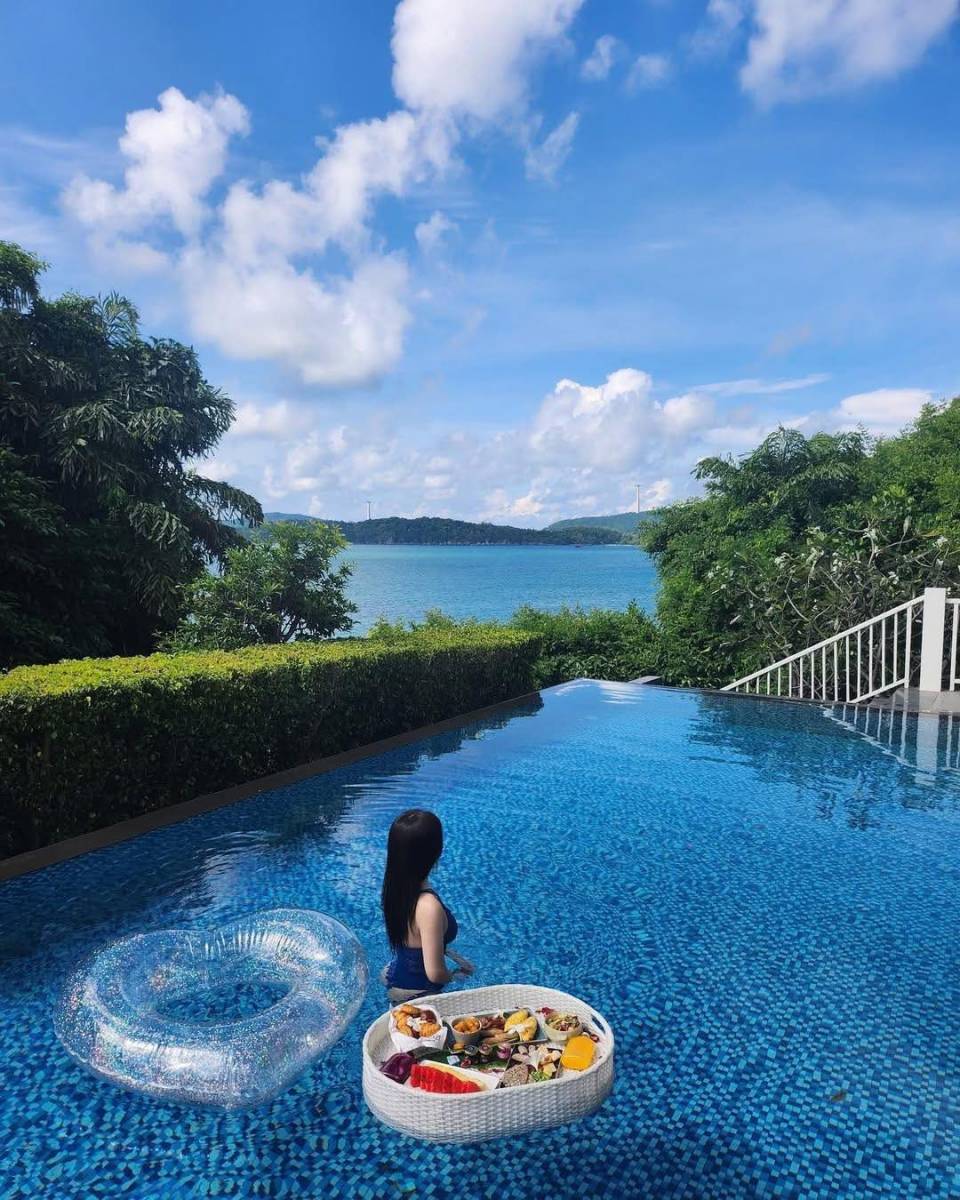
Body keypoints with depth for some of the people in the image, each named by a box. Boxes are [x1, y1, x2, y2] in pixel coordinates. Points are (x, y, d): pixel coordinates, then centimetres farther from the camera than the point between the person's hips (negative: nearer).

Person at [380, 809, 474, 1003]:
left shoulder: (395, 884, -12)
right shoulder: (429, 906, -36)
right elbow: (435, 973, -29)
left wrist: (452, 955, 7)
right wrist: (456, 975, -9)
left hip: (395, 977, 7)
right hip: (417, 995, -7)